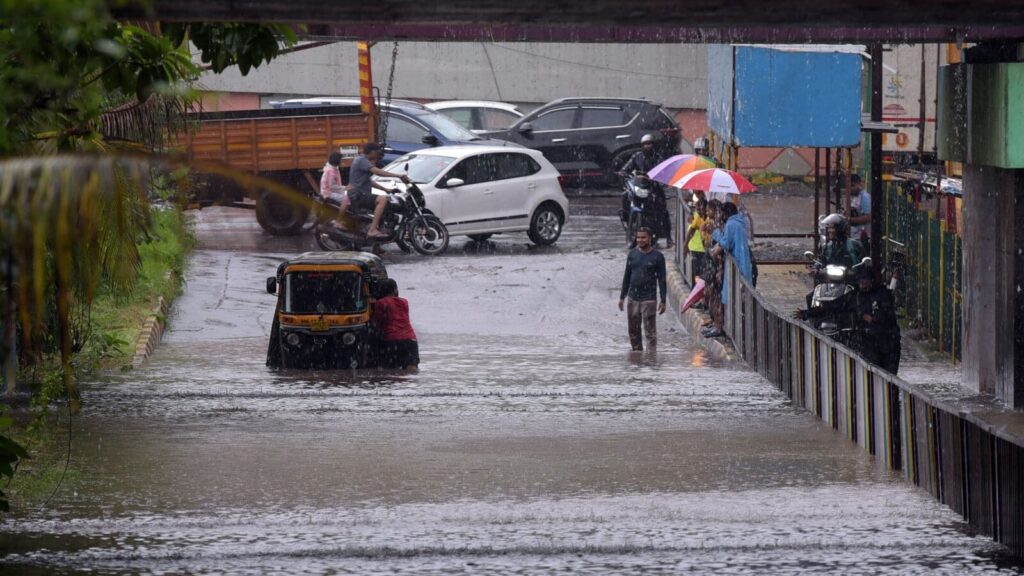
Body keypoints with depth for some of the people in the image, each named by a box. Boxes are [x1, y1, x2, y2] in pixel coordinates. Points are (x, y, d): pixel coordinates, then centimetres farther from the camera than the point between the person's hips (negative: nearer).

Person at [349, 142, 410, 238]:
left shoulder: (362, 160, 21)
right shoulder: (361, 160, -13)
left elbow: (369, 182, 26)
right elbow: (377, 172, -27)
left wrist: (386, 189, 17)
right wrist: (398, 176, -29)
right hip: (358, 195, -11)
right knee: (383, 200, -28)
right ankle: (373, 230, -34)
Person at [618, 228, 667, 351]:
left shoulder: (657, 256, -3)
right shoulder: (632, 254, 9)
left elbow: (662, 280, -2)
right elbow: (627, 276, 15)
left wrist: (663, 301, -6)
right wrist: (622, 297, 13)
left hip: (649, 299, -4)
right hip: (633, 298, 4)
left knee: (650, 331, -6)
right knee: (633, 330, 10)